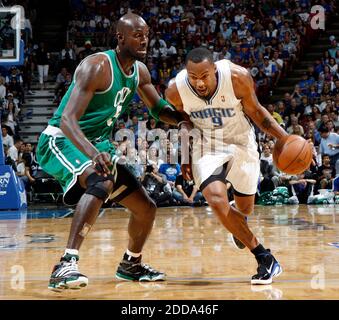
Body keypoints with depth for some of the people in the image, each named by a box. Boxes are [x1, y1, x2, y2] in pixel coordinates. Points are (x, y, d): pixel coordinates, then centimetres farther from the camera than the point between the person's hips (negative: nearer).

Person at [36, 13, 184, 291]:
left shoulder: (140, 71, 2)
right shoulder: (97, 67, -24)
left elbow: (160, 109, 17)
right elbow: (67, 119, -33)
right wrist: (93, 154, -50)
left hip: (98, 144, 8)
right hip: (61, 141, -8)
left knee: (146, 208, 9)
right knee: (101, 183, -39)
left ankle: (131, 265, 35)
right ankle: (66, 265, -38)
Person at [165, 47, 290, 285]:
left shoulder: (237, 77, -28)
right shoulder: (175, 91, -24)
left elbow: (255, 111, -10)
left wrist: (285, 138, -20)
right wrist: (185, 155, -1)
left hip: (241, 142, 1)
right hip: (207, 146, 0)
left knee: (245, 208, 13)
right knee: (217, 202, -23)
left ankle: (237, 221, 54)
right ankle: (265, 258, -10)